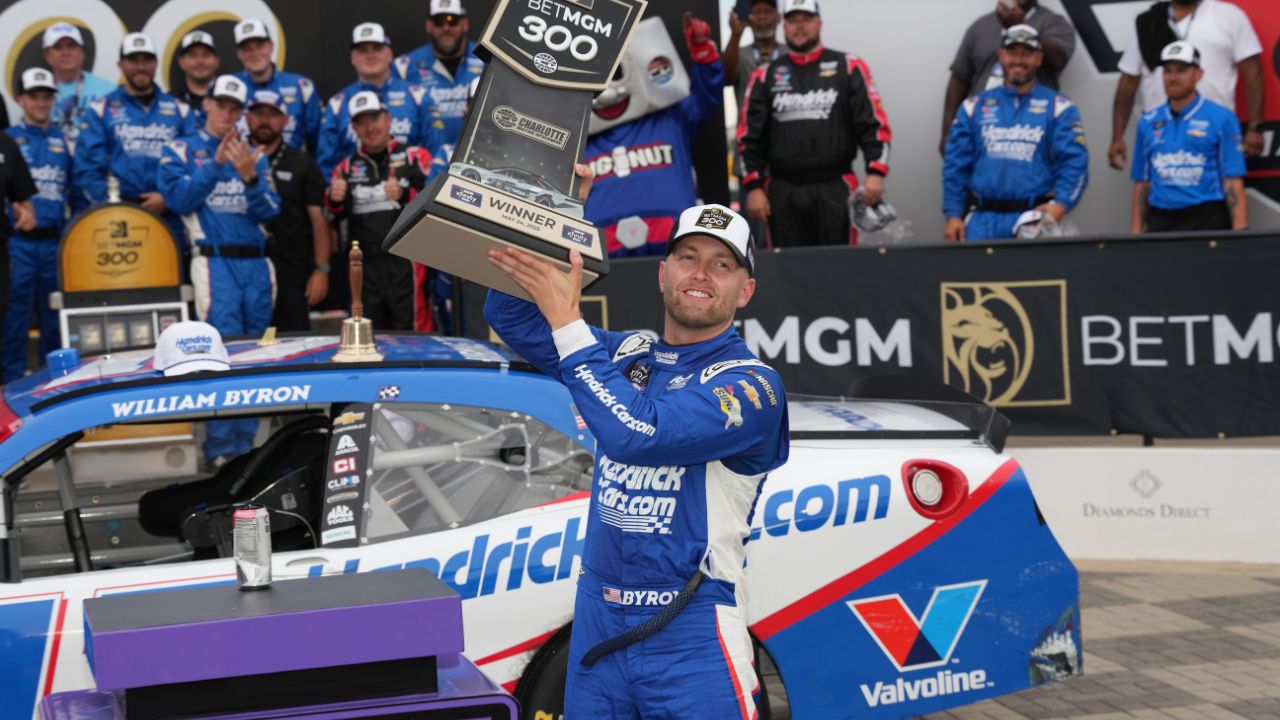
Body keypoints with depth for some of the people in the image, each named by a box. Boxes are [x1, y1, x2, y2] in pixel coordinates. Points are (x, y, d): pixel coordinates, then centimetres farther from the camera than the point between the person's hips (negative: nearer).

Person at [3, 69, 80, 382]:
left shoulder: (63, 141, 13)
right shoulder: (8, 140, 3)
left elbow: (73, 191, 16)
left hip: (54, 241, 3)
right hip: (18, 242, -3)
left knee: (55, 316, 9)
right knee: (16, 315, -3)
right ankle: (13, 381, 2)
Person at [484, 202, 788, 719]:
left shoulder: (751, 385, -11)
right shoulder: (627, 355, 10)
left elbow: (635, 434, -25)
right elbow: (512, 320, 12)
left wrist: (566, 319, -22)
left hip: (691, 636, -6)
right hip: (597, 618, 6)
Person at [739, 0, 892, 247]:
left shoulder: (849, 68, 5)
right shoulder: (764, 77, 10)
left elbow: (874, 124, 1)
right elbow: (750, 136, 10)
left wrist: (875, 173, -11)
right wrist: (754, 187, 2)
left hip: (835, 189, -2)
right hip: (783, 192, 2)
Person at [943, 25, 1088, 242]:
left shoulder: (1059, 108, 7)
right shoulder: (974, 107, 14)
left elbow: (1073, 164, -2)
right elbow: (956, 165, 11)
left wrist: (1060, 204, -18)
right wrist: (953, 214, 1)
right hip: (983, 219, 2)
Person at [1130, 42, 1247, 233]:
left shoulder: (1222, 119, 0)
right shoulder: (1148, 123, 13)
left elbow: (1233, 182, -5)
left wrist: (1239, 232, -13)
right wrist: (1136, 230, 8)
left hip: (1207, 220, -4)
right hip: (1160, 222, 4)